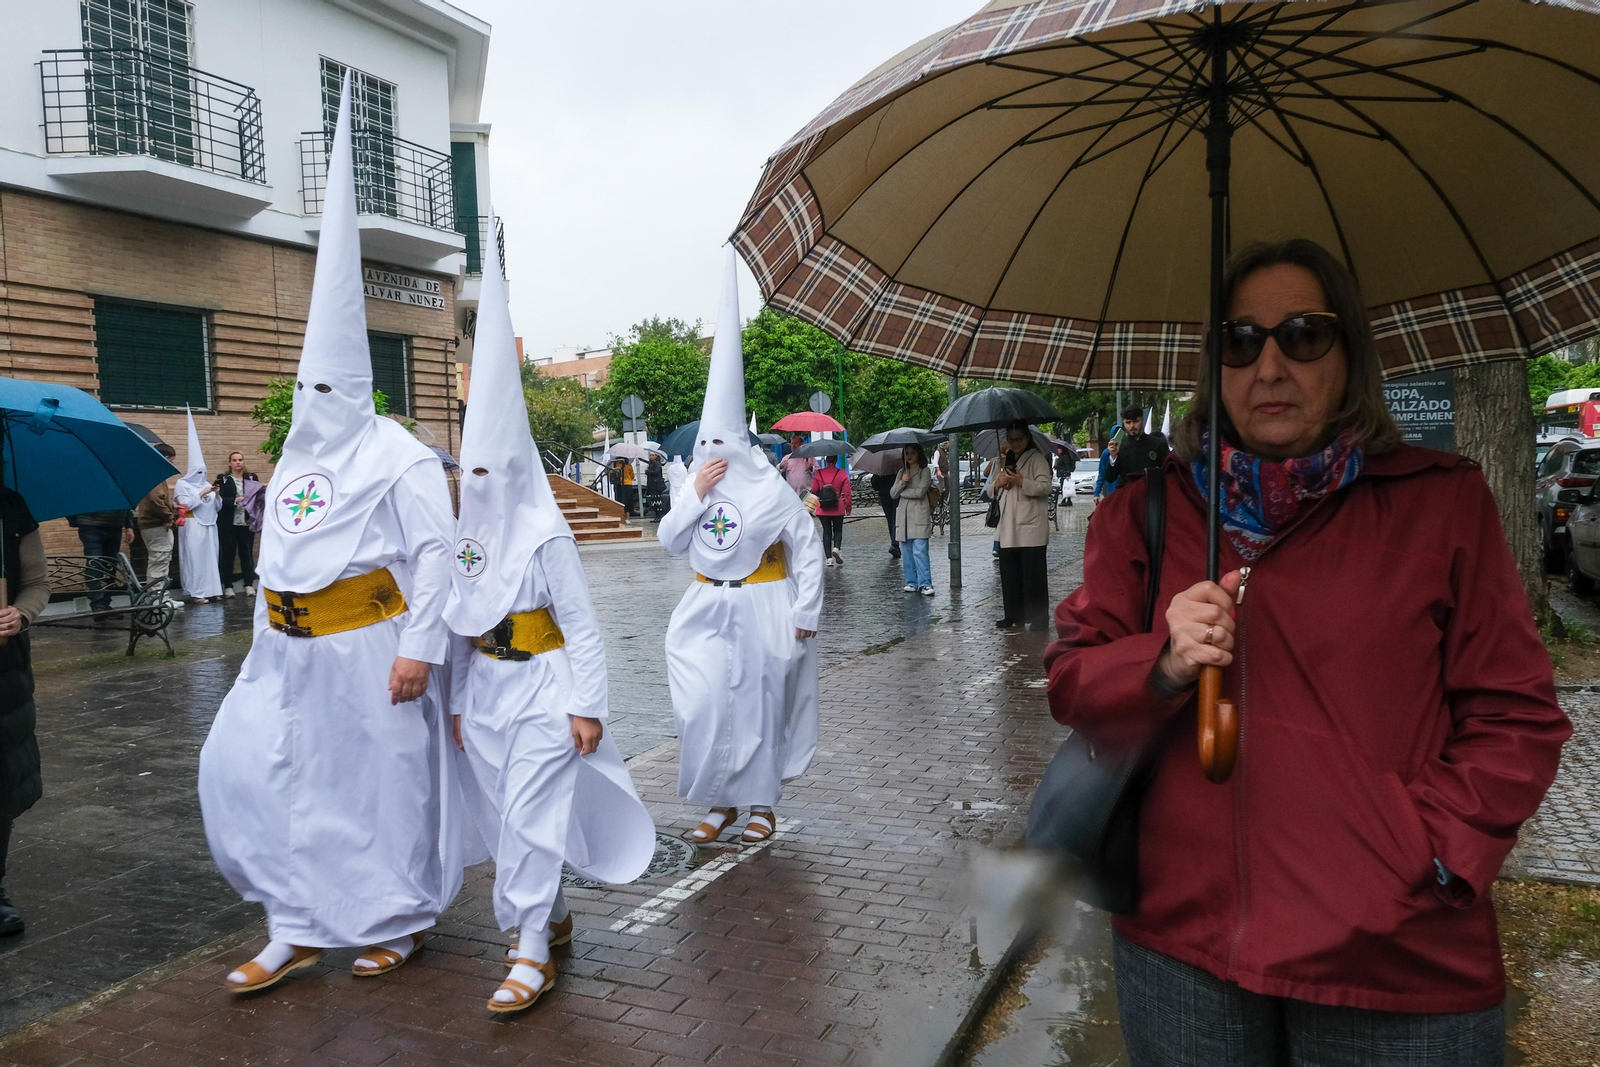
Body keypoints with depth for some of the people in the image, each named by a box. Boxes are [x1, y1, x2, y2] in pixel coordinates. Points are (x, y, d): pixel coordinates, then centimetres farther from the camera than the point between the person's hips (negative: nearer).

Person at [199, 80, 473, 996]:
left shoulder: (398, 457, -11)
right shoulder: (296, 459, 13)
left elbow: (437, 553, -16)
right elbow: (279, 559, 20)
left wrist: (419, 647, -20)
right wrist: (267, 643, 20)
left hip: (368, 650, -8)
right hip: (293, 653, 8)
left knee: (387, 780, 5)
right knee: (249, 768, 6)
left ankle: (405, 919, 26)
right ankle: (300, 929, 18)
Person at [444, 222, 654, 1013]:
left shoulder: (545, 536, -13)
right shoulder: (464, 536, 5)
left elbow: (583, 628, -12)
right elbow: (460, 628, 12)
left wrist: (586, 706, -14)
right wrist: (456, 701, 14)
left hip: (544, 691, -7)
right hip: (487, 691, 7)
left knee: (528, 813, -8)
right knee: (508, 811, 14)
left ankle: (531, 953, 2)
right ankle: (552, 916, 33)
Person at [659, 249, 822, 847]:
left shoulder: (770, 489, -9)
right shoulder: (696, 487, 5)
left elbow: (807, 548, -8)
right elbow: (670, 542, -1)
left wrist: (805, 612, -11)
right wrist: (695, 494, -13)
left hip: (762, 611, -4)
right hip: (708, 610, 4)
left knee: (760, 706, 6)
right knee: (703, 706, -1)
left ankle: (763, 803, 21)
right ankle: (720, 801, 17)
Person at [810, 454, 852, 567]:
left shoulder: (818, 473, -2)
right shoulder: (842, 473, -5)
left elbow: (814, 491, 2)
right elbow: (847, 492, -4)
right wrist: (848, 506, 8)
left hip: (823, 508, 1)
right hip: (838, 508, -1)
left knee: (826, 531, 8)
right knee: (838, 530, 14)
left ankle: (829, 558, 2)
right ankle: (836, 548, -14)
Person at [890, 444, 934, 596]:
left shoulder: (925, 471, 2)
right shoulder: (902, 472, 18)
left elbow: (920, 492, -11)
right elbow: (892, 493, 9)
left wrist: (901, 492, 0)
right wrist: (902, 483, -8)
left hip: (919, 516, -5)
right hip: (903, 516, 5)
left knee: (920, 551, -13)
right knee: (907, 552, 5)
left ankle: (924, 584, -16)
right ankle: (911, 582, 11)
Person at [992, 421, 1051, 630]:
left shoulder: (1036, 458, -2)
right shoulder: (1005, 459, 19)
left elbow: (1045, 487, -12)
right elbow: (992, 492, 22)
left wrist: (1021, 482, -25)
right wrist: (997, 484, -1)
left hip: (1031, 527, -7)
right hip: (1008, 527, 7)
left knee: (1033, 573, -4)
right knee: (1009, 573, 10)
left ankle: (1038, 618, 0)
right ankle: (1013, 614, 20)